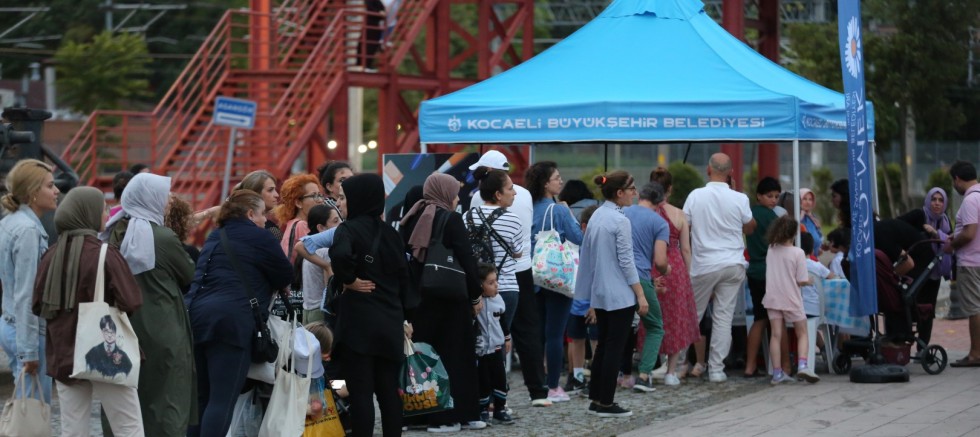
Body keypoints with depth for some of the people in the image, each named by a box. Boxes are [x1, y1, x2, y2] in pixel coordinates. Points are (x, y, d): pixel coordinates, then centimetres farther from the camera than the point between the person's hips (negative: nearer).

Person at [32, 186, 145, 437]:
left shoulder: (51, 257, 1)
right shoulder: (105, 255, -14)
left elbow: (38, 306, 6)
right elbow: (131, 303, -16)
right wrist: (107, 309, 4)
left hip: (64, 357, 5)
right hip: (106, 355, -5)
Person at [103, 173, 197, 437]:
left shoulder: (113, 234, 2)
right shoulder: (163, 238, -16)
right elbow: (190, 276, -2)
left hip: (124, 330, 6)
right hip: (162, 333, -6)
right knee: (166, 404, 1)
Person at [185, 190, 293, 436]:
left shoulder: (215, 237, 23)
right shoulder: (259, 237, 1)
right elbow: (286, 277, 8)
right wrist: (265, 282, 29)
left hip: (196, 315, 8)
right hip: (231, 321, -8)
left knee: (201, 398, 12)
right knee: (222, 400, -9)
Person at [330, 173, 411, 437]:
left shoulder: (349, 229, -8)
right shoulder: (390, 233, 10)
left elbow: (340, 255, -31)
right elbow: (403, 279, 14)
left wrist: (348, 279, -13)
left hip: (359, 321, -6)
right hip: (391, 322, 6)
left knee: (360, 392, -3)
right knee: (389, 390, 10)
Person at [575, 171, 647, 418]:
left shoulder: (596, 217, 9)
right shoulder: (620, 221, -15)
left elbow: (588, 256, 15)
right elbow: (626, 261, -15)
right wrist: (641, 295, -11)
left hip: (599, 293, 8)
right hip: (620, 295, -8)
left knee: (603, 345, 14)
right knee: (615, 348, -3)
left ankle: (596, 399, 17)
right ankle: (606, 404, -1)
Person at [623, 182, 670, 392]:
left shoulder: (621, 215, 12)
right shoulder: (659, 223, 0)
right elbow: (660, 261, -8)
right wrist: (666, 271, 16)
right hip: (640, 279, -4)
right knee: (655, 328, 13)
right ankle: (644, 375, -2)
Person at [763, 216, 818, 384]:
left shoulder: (771, 250, 0)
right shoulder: (798, 253, -12)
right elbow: (802, 281, -12)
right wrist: (808, 281, 8)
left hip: (772, 299, 3)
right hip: (791, 299, -3)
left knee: (775, 335, 2)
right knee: (802, 333, 9)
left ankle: (777, 372, -1)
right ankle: (802, 365, -11)